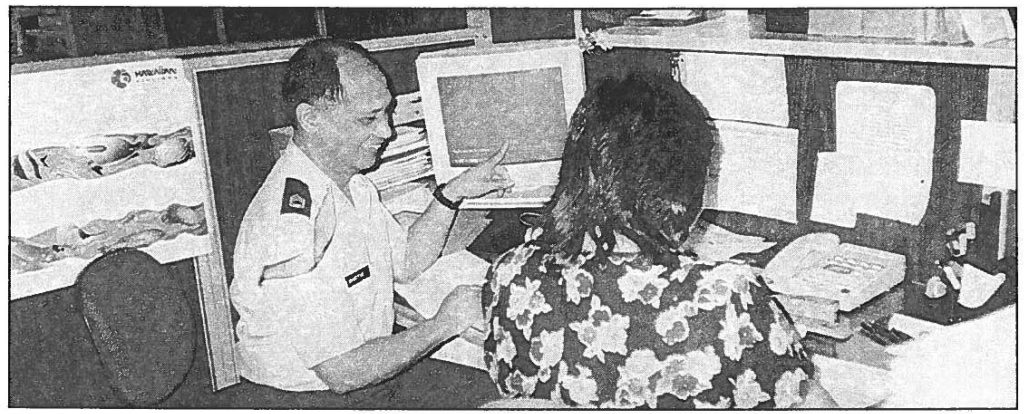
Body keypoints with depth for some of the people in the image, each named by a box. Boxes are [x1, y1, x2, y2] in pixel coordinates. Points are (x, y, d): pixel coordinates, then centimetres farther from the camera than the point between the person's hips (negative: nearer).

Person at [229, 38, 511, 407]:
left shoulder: (353, 183, 2)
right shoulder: (290, 223, -29)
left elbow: (406, 265, 15)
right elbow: (342, 374, -26)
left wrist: (452, 194, 2)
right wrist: (444, 325, -17)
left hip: (371, 367, 9)